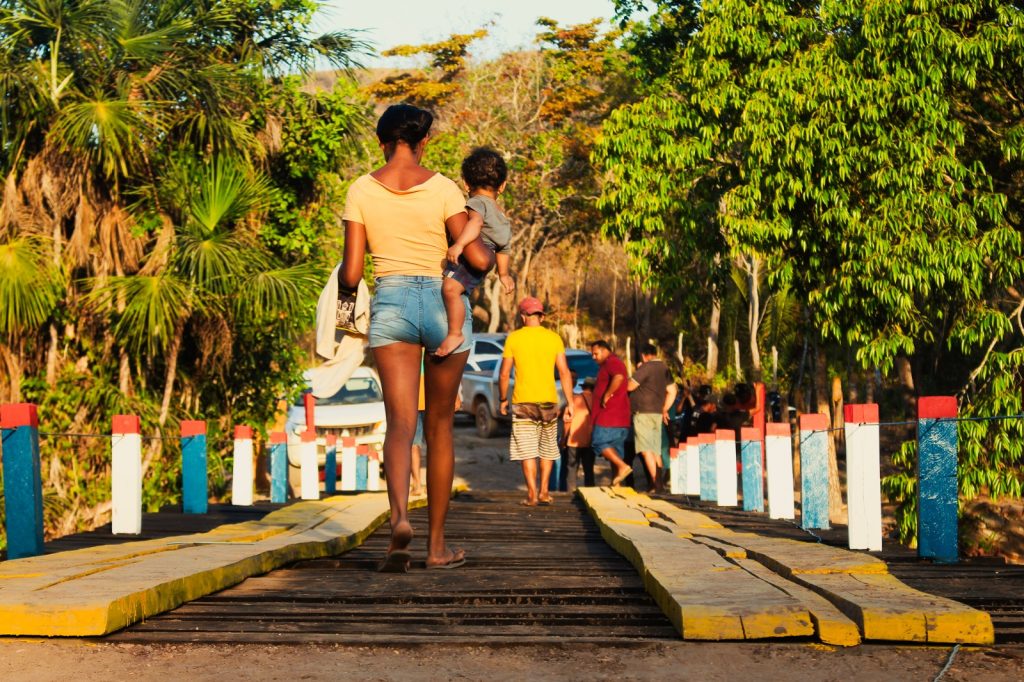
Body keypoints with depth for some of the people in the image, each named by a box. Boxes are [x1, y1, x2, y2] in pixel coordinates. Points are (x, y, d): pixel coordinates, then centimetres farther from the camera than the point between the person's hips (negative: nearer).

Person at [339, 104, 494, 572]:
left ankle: (399, 517, -37)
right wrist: (493, 252, 16)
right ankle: (437, 545, 18)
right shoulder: (443, 188, -3)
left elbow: (350, 274, -2)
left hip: (391, 306, 0)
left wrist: (344, 287, 22)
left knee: (400, 424, -7)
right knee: (439, 426, 13)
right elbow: (477, 260, -7)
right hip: (446, 306, 0)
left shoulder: (361, 191, 1)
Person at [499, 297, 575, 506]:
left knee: (526, 450, 0)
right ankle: (544, 492, 14)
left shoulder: (514, 338, -1)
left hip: (522, 402, -2)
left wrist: (503, 400, 12)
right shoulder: (554, 338, 3)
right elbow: (564, 372, -1)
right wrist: (570, 402, 3)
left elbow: (504, 374, -1)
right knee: (547, 448, 16)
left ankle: (532, 495, -7)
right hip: (548, 401, 2)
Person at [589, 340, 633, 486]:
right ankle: (616, 484, 5)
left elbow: (618, 377, -28)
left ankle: (623, 466, -19)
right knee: (616, 449, 7)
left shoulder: (612, 362, -8)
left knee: (599, 442, -11)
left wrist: (606, 395, -23)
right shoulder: (609, 365, 26)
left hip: (609, 414, -10)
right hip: (620, 418, 10)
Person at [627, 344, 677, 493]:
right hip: (657, 413, 8)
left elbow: (630, 386, -12)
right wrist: (664, 410, 21)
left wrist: (637, 371, 5)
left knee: (646, 450, -9)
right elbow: (672, 392, 16)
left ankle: (655, 483, -14)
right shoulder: (665, 368, 13)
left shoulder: (646, 367, -12)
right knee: (655, 450, 12)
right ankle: (658, 482, 11)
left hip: (643, 413, -8)